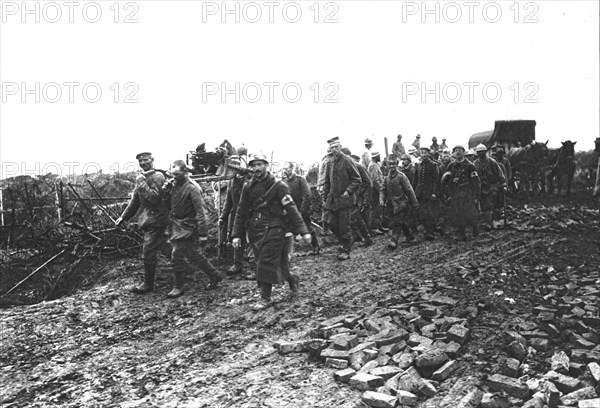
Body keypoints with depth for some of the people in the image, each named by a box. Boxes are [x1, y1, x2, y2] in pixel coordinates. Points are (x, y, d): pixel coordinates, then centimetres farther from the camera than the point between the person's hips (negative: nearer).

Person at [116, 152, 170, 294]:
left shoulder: (158, 177, -12)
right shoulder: (142, 177, 14)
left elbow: (154, 198, -25)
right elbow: (135, 201, 22)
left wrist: (141, 183, -21)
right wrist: (123, 217, 22)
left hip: (155, 220, -8)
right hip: (147, 220, 8)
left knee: (148, 252, -5)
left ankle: (148, 284, 6)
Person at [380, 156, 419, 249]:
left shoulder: (401, 176, -10)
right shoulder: (387, 178, 7)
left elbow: (409, 191, -8)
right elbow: (383, 190, 11)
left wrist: (414, 204, -7)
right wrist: (381, 200, -8)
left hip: (401, 203, -6)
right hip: (391, 204, 6)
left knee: (397, 222, -10)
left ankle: (394, 241, -10)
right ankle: (410, 236, 32)